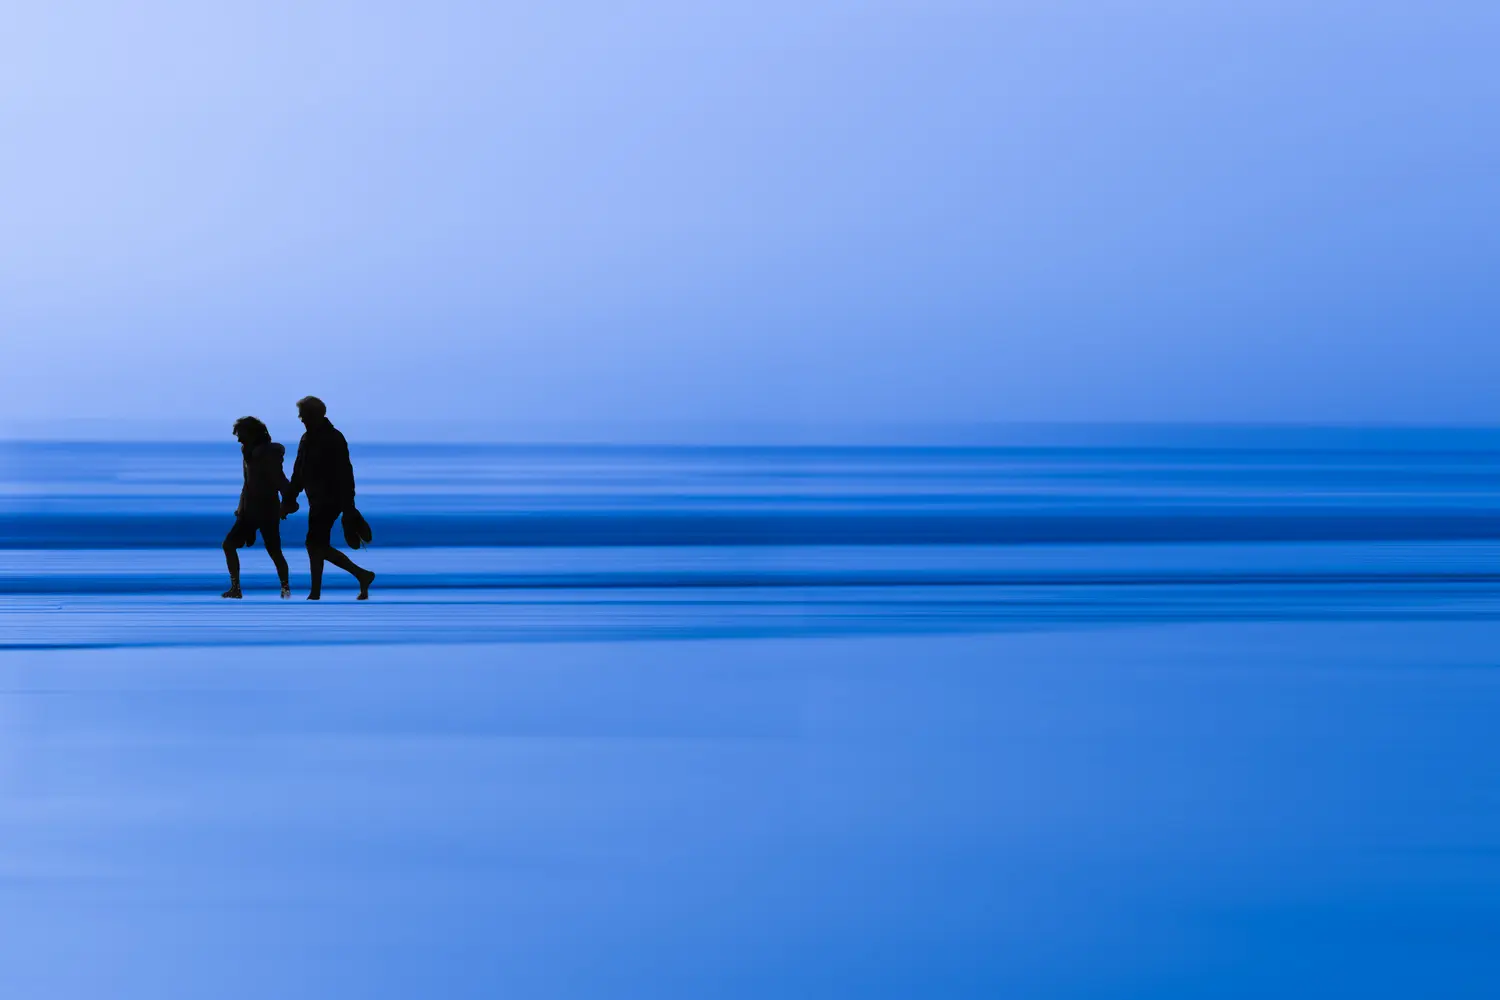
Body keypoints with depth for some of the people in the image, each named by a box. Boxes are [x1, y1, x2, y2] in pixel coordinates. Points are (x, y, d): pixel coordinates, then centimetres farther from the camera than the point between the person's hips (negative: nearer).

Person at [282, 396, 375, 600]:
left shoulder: (334, 439, -12)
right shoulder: (307, 439, 13)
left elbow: (345, 474, -16)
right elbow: (299, 473, 18)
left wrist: (347, 505, -21)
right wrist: (289, 499, 14)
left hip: (330, 501, -8)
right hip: (317, 501, 8)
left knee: (314, 544, -11)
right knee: (320, 546, 6)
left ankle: (315, 594, -4)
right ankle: (362, 575, 16)